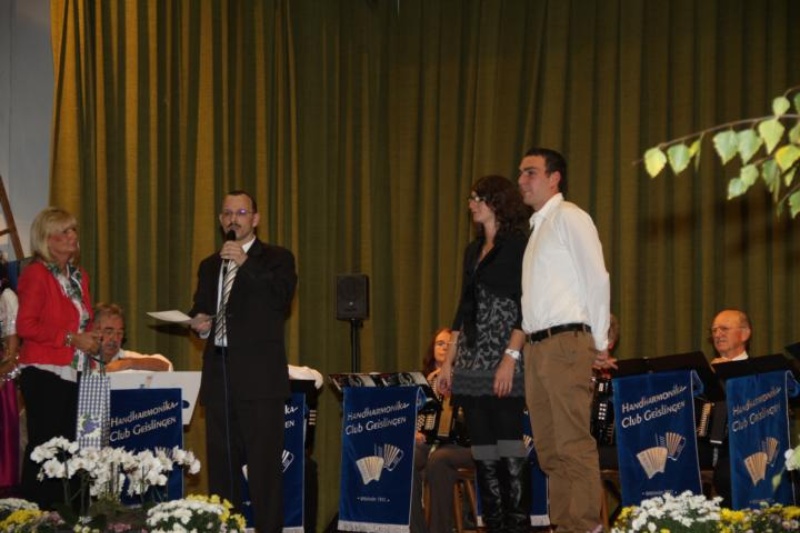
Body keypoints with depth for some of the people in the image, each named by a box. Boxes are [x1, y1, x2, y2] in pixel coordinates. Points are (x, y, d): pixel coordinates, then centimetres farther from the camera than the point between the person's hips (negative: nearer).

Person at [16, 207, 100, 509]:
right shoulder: (37, 274, -6)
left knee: (67, 443, 4)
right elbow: (25, 326, -14)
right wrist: (70, 338, -16)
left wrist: (90, 341, 7)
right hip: (44, 373, -7)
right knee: (44, 443, -7)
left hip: (74, 371, 7)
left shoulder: (79, 276, 16)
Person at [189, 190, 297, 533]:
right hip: (219, 375, 6)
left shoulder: (276, 259, 3)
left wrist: (246, 264, -19)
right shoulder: (209, 266, 19)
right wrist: (198, 322, 5)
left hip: (258, 376, -6)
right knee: (221, 462, 8)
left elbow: (282, 298, -14)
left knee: (264, 462, -8)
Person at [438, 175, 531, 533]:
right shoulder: (474, 251, 17)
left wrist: (511, 357, -21)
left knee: (509, 448, -9)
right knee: (482, 451, 6)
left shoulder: (518, 246, -5)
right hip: (472, 363, 8)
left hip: (503, 362, -8)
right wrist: (448, 360, 14)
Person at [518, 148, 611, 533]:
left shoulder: (569, 218, -4)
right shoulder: (537, 226, 20)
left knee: (574, 443, -12)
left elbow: (597, 279, -9)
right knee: (549, 447, 9)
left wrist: (599, 343, -7)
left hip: (565, 343, -9)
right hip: (537, 345, 9)